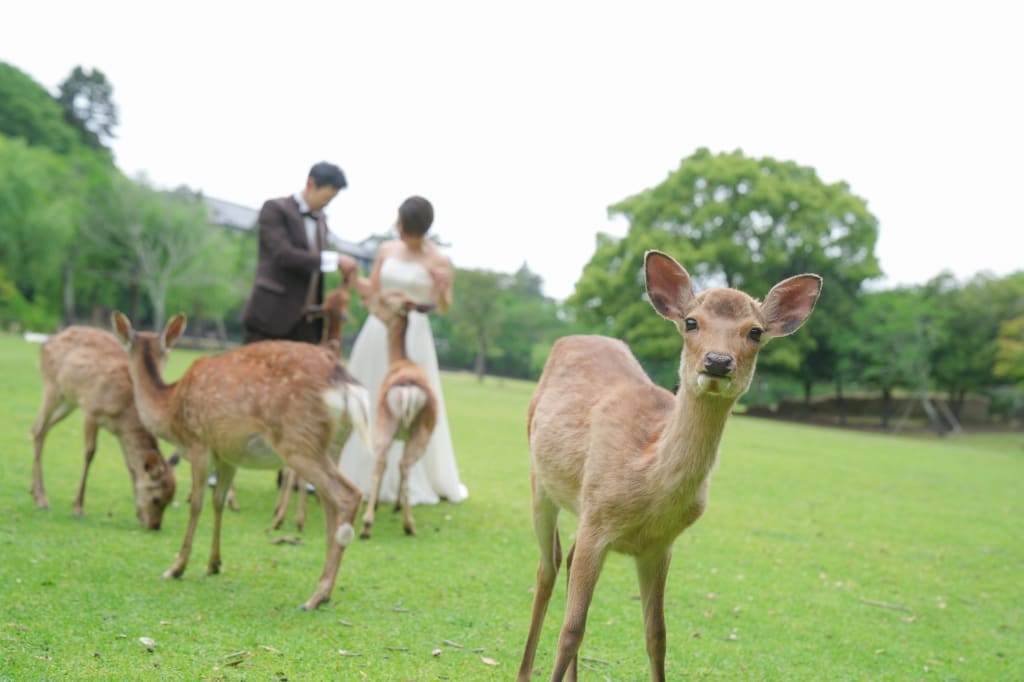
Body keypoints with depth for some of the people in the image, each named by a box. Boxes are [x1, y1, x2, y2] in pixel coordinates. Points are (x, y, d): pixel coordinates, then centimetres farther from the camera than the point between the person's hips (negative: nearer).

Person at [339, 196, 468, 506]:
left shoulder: (438, 260, -5)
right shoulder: (387, 250, 6)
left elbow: (443, 308, -2)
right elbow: (372, 291, 12)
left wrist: (442, 286, -22)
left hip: (412, 335, -4)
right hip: (378, 331, 4)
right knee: (368, 403, 8)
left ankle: (412, 483, 12)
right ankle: (361, 476, 21)